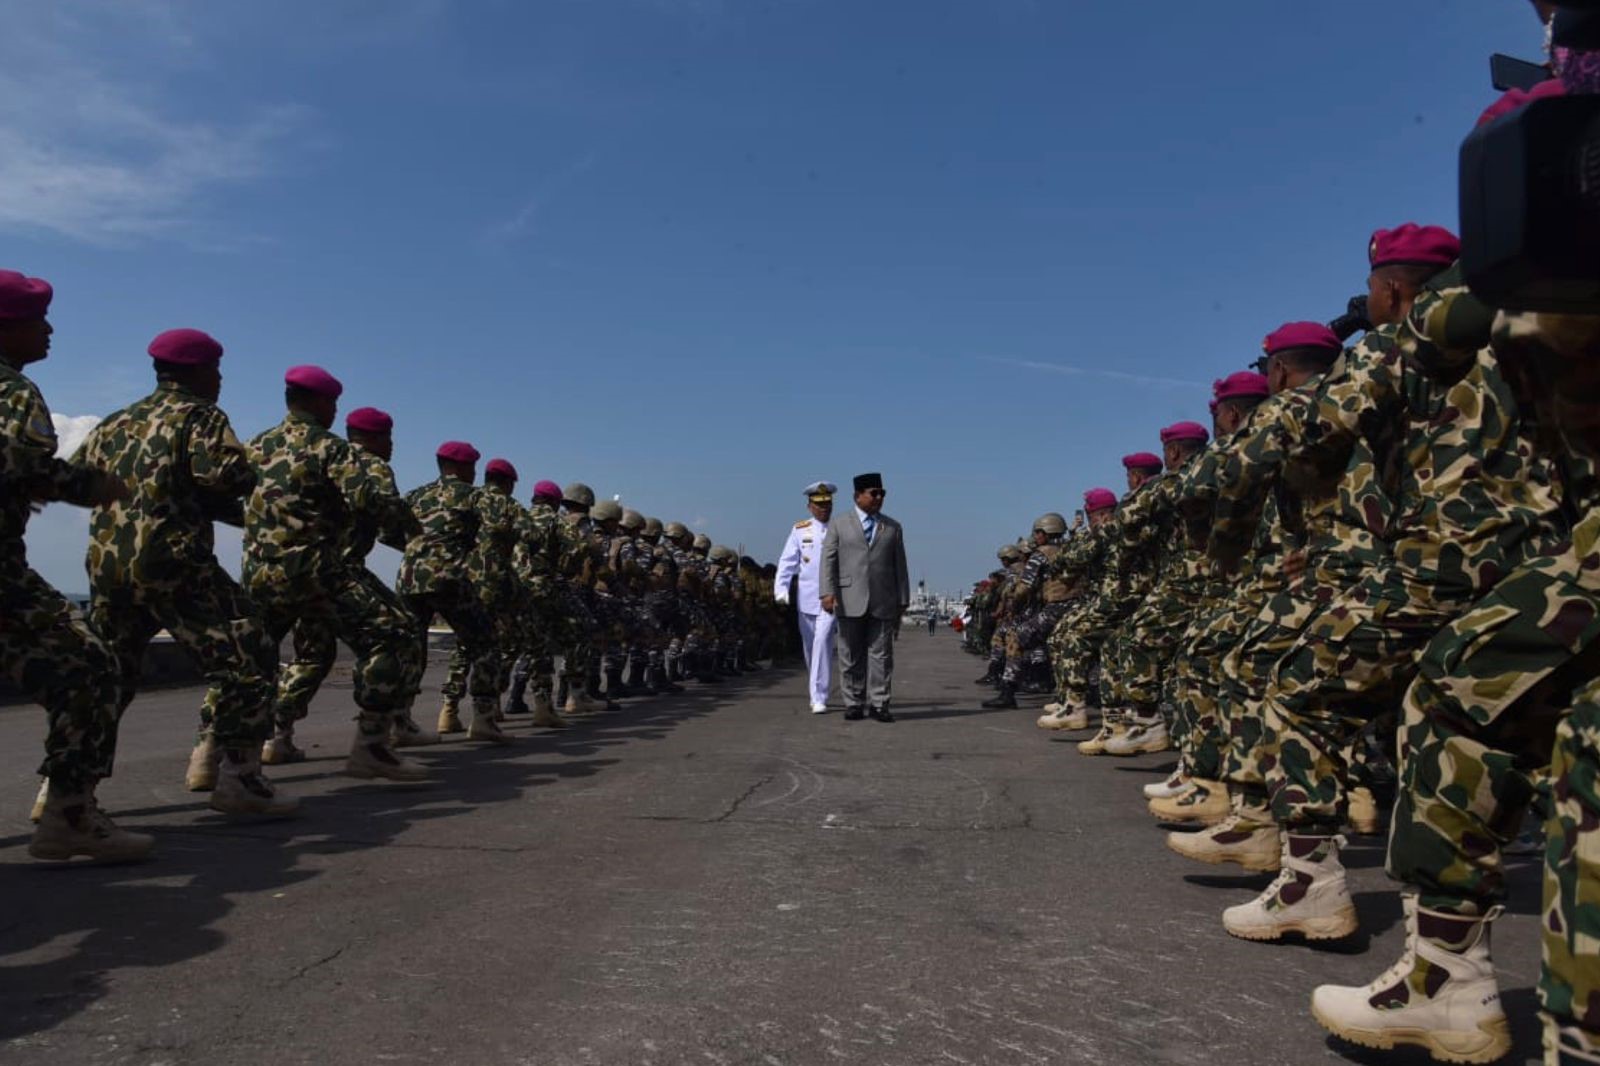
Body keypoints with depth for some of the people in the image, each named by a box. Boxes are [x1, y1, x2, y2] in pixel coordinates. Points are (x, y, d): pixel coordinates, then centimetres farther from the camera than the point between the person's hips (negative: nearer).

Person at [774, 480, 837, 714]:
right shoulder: (800, 530, 6)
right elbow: (787, 561, 2)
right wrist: (781, 589, -11)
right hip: (806, 597, 2)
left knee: (823, 641, -16)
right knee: (810, 647, 11)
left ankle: (819, 698, -14)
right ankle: (816, 695, 27)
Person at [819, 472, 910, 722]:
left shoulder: (893, 528, 14)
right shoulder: (839, 526, 8)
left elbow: (900, 567, 13)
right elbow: (828, 561, 0)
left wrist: (903, 600, 9)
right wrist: (827, 592, -13)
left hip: (883, 603, 1)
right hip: (849, 603, -1)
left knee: (881, 654, 0)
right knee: (851, 656, 3)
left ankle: (879, 704, 4)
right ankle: (854, 704, 11)